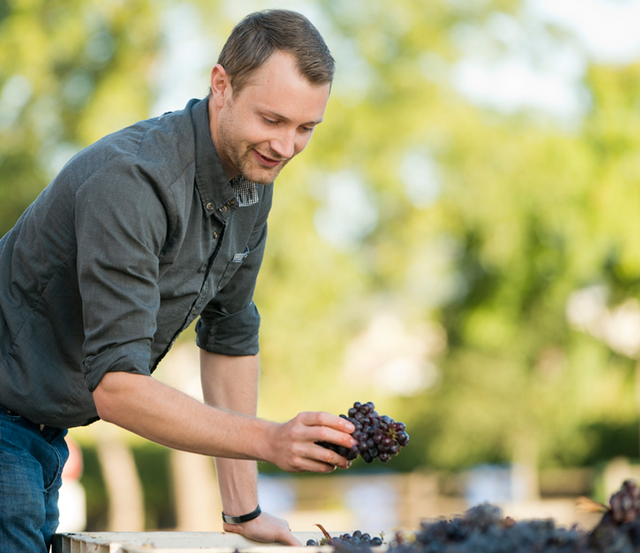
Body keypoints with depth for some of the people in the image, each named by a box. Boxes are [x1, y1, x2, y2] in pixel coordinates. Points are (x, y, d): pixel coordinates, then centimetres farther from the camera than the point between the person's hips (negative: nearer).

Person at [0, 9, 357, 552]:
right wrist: (269, 440, -39)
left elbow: (230, 332, 9)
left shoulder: (252, 183, -1)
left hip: (47, 433, 8)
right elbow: (115, 385, -33)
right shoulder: (131, 181, -29)